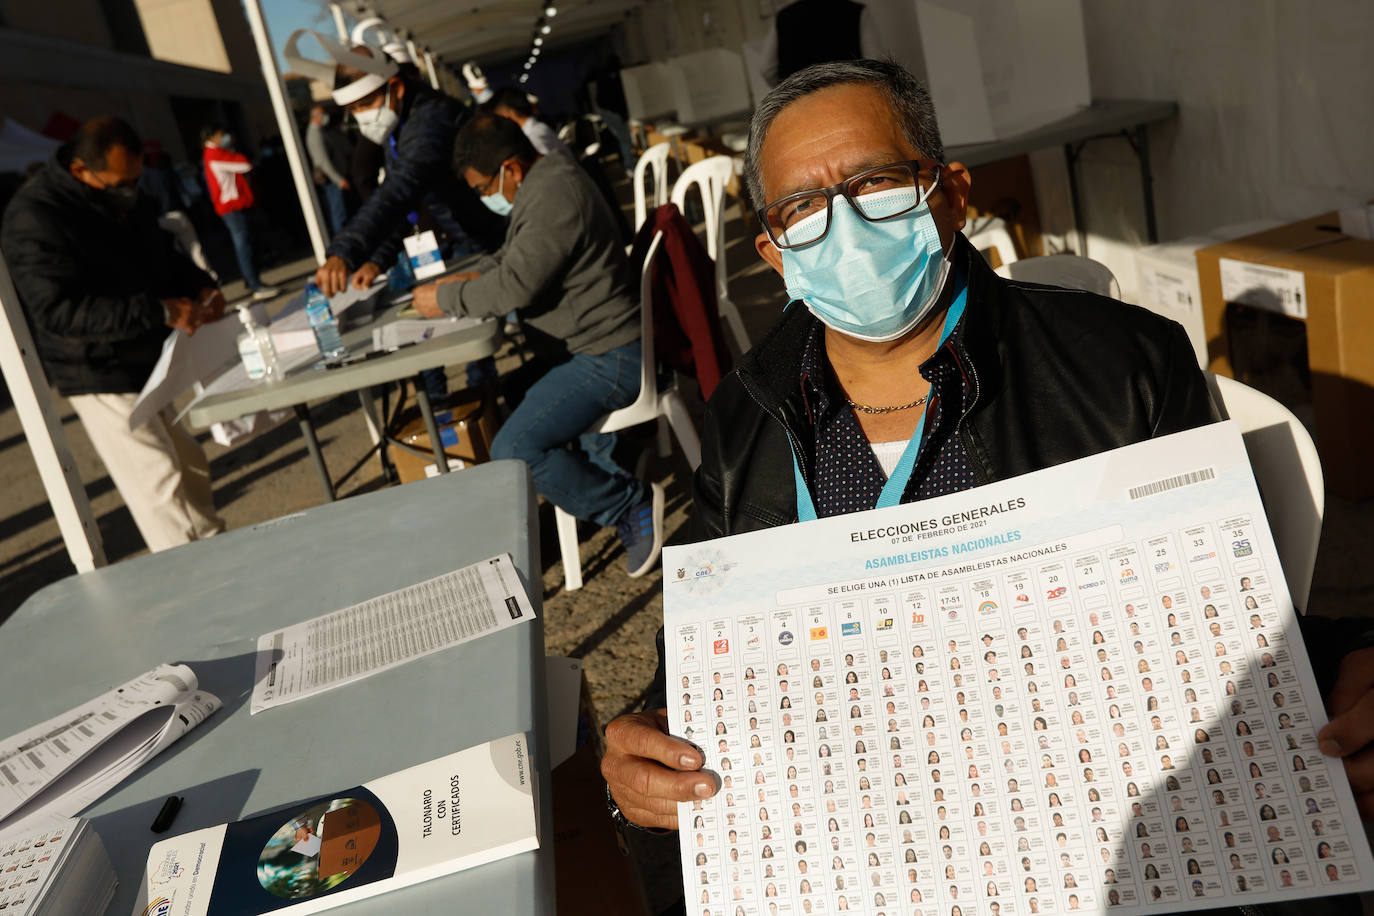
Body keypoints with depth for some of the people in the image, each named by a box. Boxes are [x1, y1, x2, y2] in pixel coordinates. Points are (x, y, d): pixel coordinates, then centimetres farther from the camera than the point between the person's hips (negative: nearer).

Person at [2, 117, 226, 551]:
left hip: (148, 363, 9)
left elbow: (164, 255, 18)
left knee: (191, 465, 17)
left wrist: (200, 286, -4)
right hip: (101, 375, -9)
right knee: (160, 483, -10)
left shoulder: (125, 199, 4)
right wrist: (159, 312, -34)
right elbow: (58, 311, -29)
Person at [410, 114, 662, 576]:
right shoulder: (544, 183, 12)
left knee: (513, 450, -18)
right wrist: (471, 278, 11)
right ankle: (604, 471, 14)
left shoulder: (554, 196, -21)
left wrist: (444, 299, -12)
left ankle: (632, 505, -7)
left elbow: (516, 286, -25)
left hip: (605, 359, -11)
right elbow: (514, 256, 27)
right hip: (587, 348, 11)